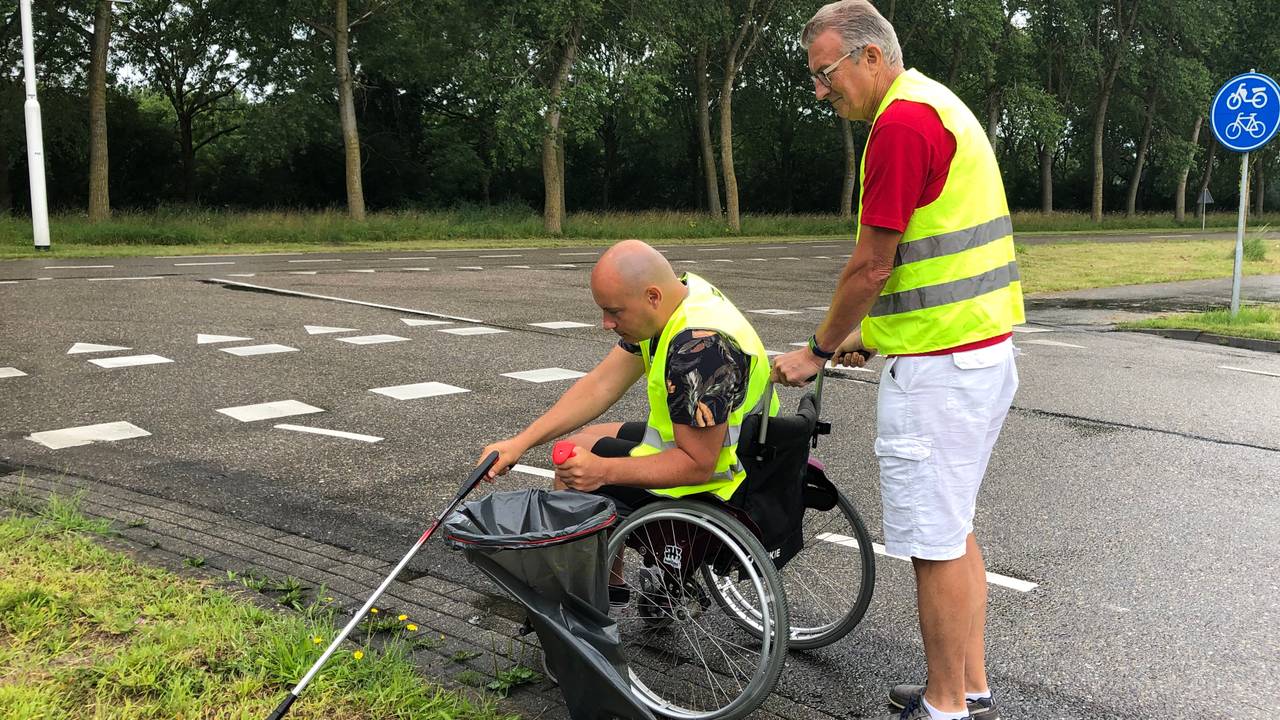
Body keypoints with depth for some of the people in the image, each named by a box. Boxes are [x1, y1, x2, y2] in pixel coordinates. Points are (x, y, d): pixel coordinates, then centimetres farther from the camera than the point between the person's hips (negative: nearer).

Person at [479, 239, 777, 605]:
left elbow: (697, 465, -27)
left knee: (575, 472, -3)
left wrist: (602, 471, -27)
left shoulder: (699, 346, -31)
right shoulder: (680, 293, -2)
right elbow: (601, 385, -1)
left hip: (713, 485, -10)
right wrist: (520, 442, -5)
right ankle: (606, 583, 27)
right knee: (586, 440, 19)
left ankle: (609, 585, 19)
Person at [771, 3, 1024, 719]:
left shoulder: (902, 122, -16)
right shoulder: (939, 105, 16)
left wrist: (818, 352, -4)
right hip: (983, 351, 11)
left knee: (935, 543, 0)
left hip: (937, 367, -11)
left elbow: (872, 265, -16)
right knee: (955, 528, 18)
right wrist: (868, 334, 20)